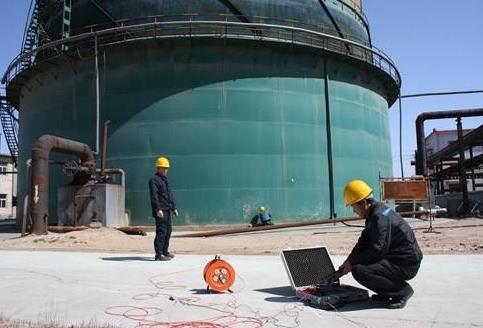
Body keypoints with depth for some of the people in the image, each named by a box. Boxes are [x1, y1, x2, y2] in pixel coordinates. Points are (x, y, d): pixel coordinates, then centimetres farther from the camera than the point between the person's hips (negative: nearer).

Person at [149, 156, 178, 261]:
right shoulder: (154, 180, -8)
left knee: (168, 231, 15)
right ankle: (158, 254, -7)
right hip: (160, 210, -10)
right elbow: (154, 196, -18)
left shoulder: (165, 179, 21)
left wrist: (173, 208, 25)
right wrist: (158, 209, -25)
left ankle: (165, 251, 27)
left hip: (167, 210, 10)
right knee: (161, 231, -10)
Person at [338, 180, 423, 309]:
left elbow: (377, 249, -26)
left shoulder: (380, 216, -21)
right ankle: (386, 293, 15)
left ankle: (402, 290, -9)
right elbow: (363, 242, 13)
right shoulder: (374, 214, 11)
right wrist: (348, 262, 3)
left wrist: (352, 263, -17)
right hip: (395, 258, 10)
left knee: (359, 271, -24)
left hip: (405, 264, -10)